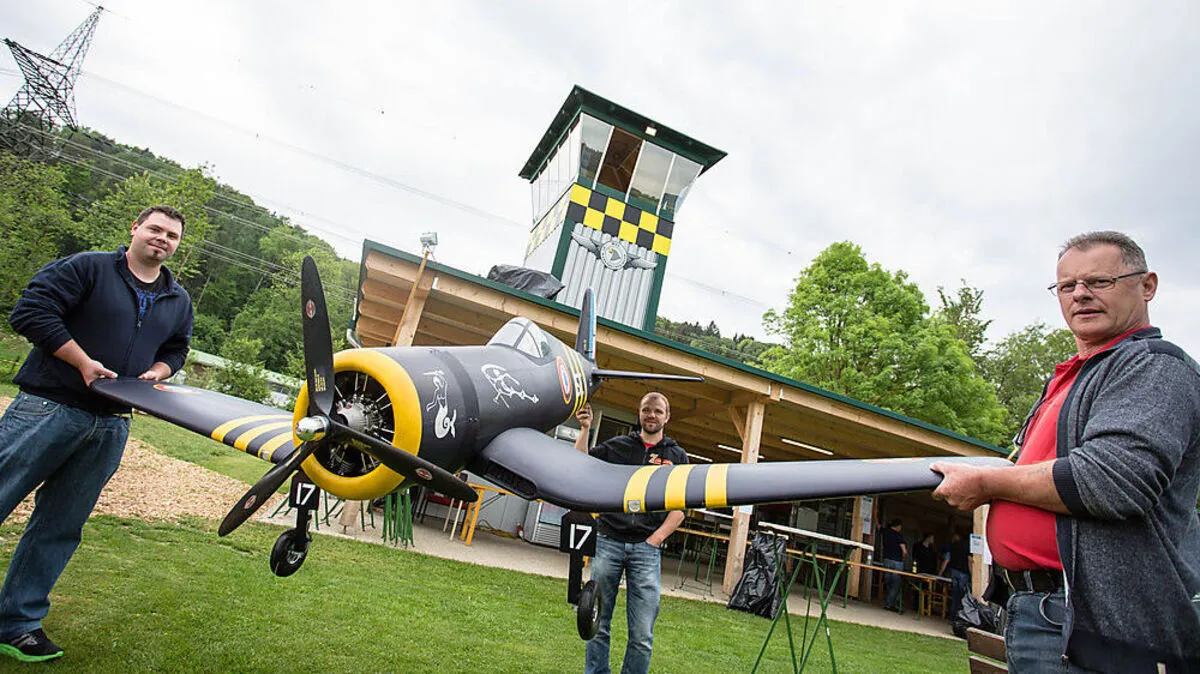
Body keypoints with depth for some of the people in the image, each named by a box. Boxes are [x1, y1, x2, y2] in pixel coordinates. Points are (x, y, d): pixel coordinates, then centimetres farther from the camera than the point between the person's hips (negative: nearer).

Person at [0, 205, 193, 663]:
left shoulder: (179, 302, 15)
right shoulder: (87, 267, -1)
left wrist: (155, 373, 0)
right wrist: (83, 362, -14)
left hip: (111, 426, 4)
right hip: (48, 407, -4)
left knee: (60, 527, 9)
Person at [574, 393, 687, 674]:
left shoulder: (677, 456, 10)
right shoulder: (617, 445, 11)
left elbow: (679, 508, 7)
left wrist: (654, 540, -3)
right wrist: (585, 430, -2)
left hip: (647, 548, 0)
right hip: (608, 541, 1)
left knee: (642, 636, -1)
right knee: (598, 624, 8)